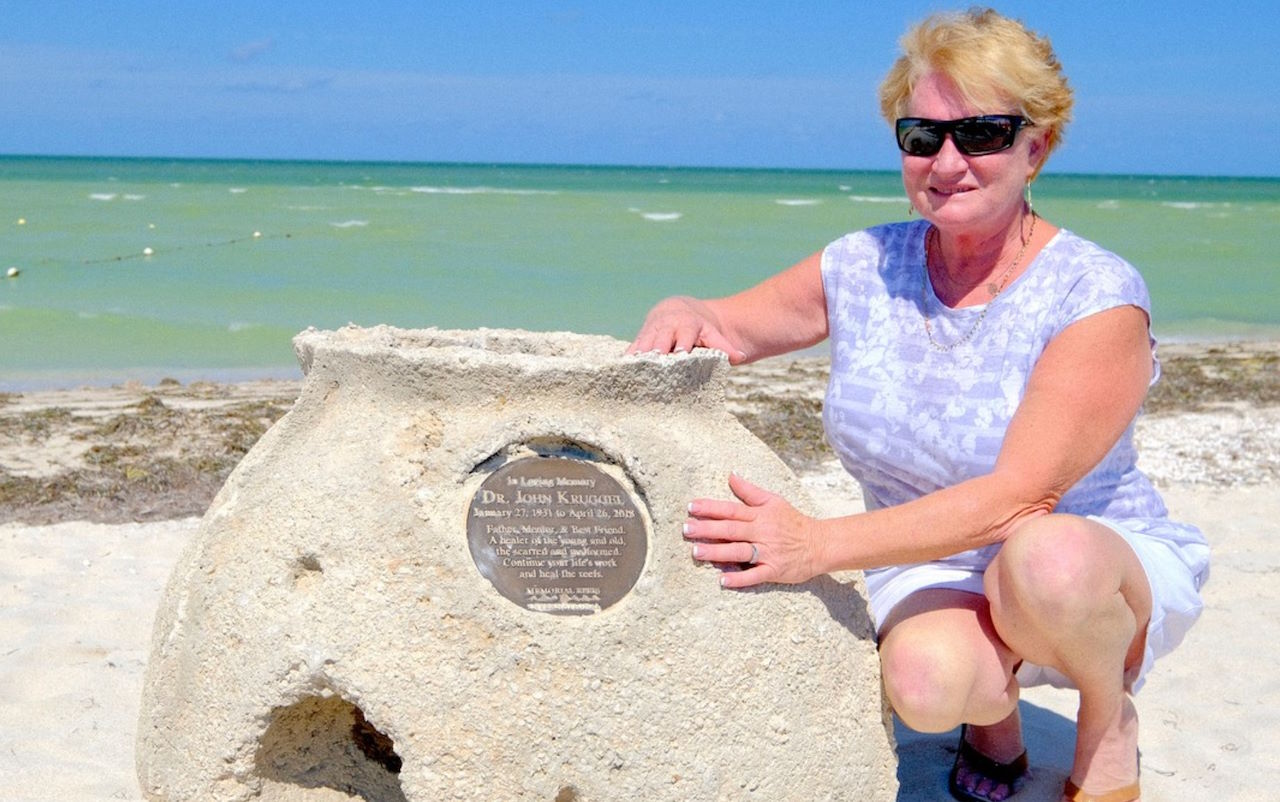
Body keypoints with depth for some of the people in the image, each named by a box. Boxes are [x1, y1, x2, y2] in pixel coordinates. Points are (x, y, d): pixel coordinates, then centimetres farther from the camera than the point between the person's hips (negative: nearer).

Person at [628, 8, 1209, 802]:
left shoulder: (1098, 298, -19)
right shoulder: (864, 268, -4)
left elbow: (1017, 496, -28)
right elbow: (717, 327, 5)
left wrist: (819, 543, -37)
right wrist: (680, 314, -21)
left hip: (1110, 568, -2)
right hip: (930, 567, 2)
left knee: (1045, 556, -38)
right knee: (924, 680, -34)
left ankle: (1111, 721, -3)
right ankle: (993, 718, 6)